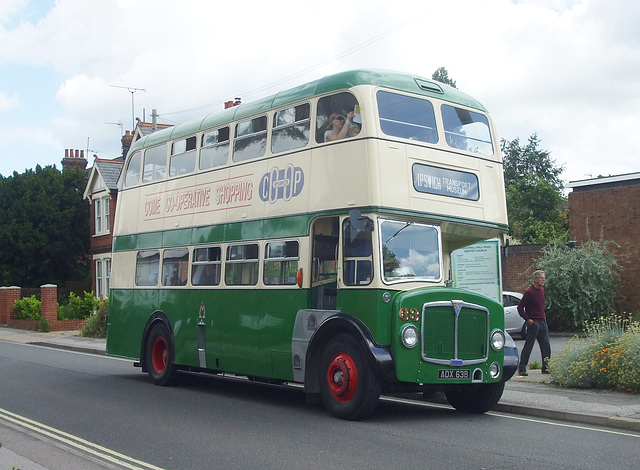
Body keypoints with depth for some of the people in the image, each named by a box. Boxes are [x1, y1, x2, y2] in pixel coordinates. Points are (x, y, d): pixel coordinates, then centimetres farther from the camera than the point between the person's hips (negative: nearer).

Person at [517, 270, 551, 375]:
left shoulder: (542, 290, 11)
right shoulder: (529, 292, -13)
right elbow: (520, 307, -12)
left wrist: (544, 316, 16)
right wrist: (528, 319, -14)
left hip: (542, 322, 7)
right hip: (533, 323, -7)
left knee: (546, 346, 6)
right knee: (528, 346, -3)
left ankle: (545, 367, 14)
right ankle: (522, 369, 4)